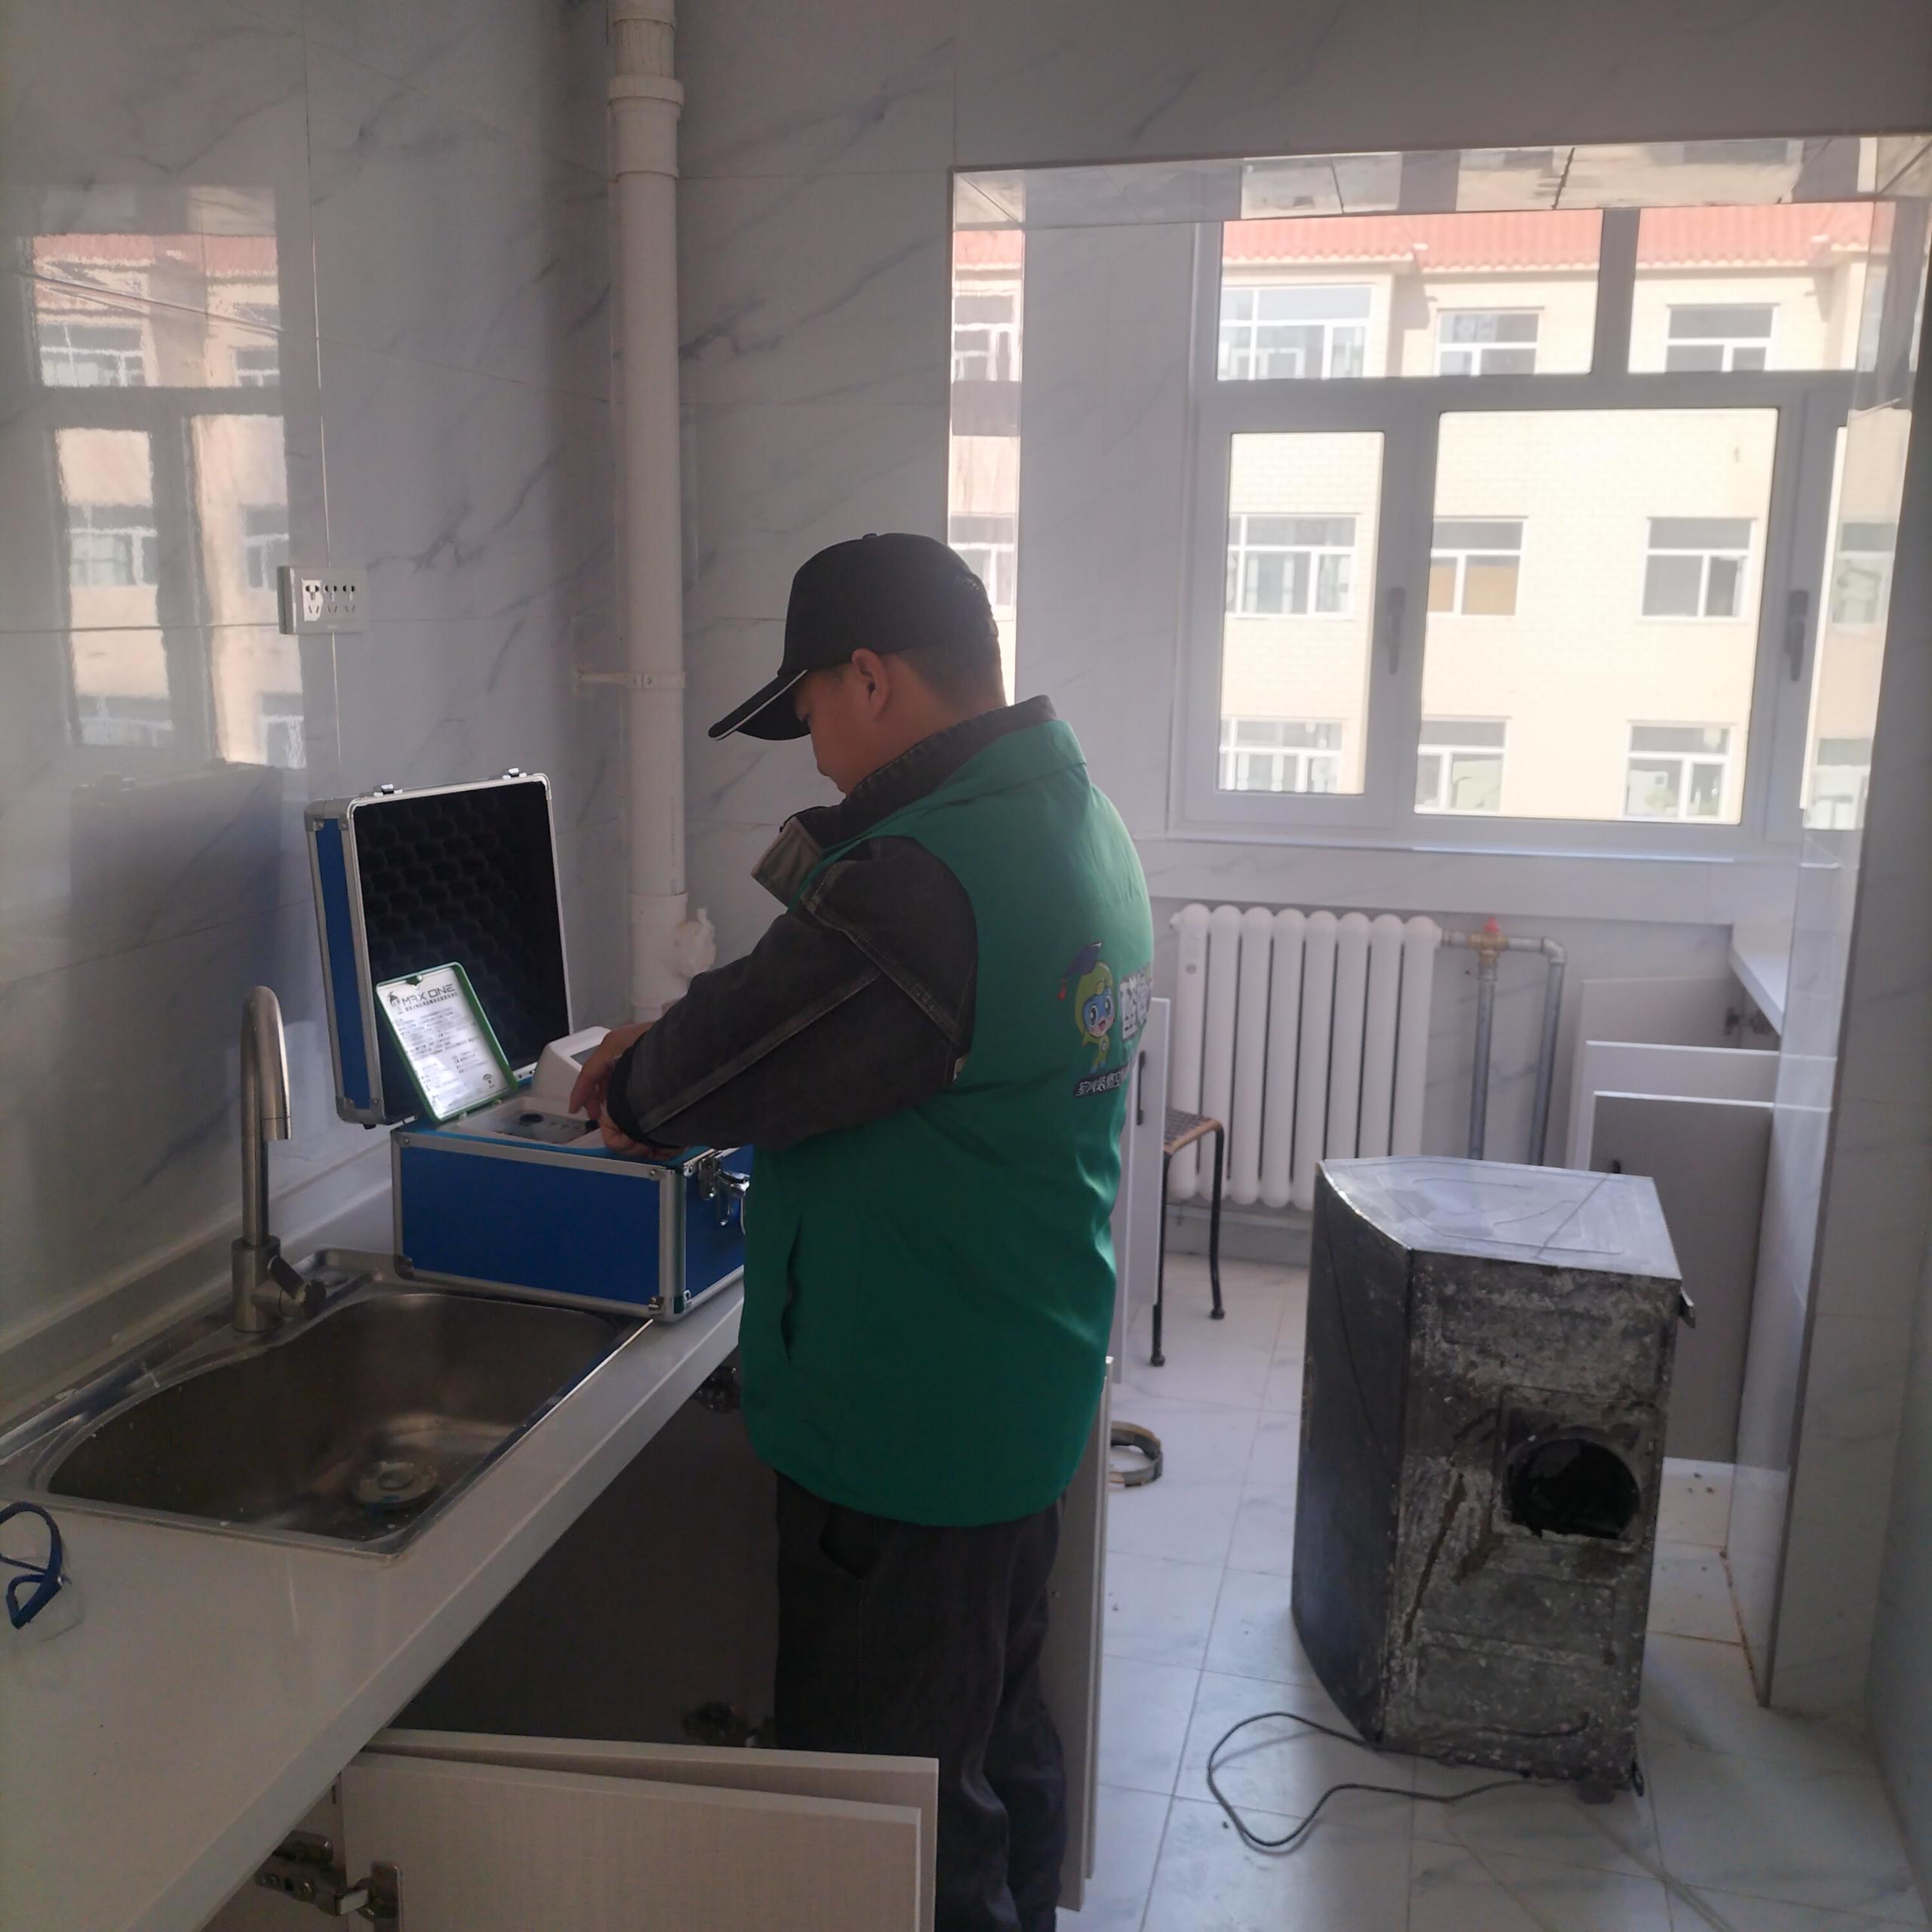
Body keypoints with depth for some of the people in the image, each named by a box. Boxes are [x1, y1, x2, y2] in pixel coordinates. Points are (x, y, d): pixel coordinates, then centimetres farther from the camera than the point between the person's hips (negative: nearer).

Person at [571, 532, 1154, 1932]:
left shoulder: (922, 881, -27)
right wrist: (670, 1063, 7)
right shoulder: (1075, 821, 5)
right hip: (1026, 1396, 10)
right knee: (1004, 1746, 26)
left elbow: (719, 1068, -18)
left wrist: (630, 1094, 3)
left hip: (906, 1433, -9)